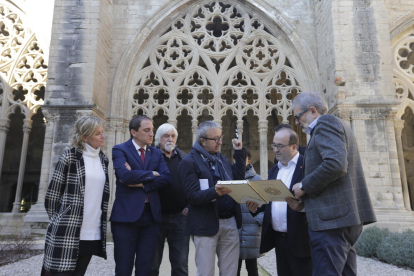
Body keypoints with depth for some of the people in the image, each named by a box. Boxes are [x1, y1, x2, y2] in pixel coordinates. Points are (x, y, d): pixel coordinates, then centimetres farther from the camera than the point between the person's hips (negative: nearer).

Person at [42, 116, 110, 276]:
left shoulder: (103, 159, 10)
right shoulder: (70, 157, -6)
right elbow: (52, 193, -3)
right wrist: (58, 222, 0)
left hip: (93, 234, 5)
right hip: (67, 232, -5)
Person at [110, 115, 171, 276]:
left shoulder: (157, 153, 11)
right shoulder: (120, 150, -2)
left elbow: (166, 179, -3)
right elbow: (125, 175, -20)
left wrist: (142, 183, -14)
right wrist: (151, 174, -8)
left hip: (151, 214, 4)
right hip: (127, 214, -4)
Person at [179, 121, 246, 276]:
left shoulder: (221, 158, 14)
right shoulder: (189, 161, -10)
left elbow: (239, 178, 15)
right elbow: (192, 196, -16)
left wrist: (239, 152, 12)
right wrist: (215, 192, -32)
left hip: (230, 222, 6)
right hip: (207, 224, -6)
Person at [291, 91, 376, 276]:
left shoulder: (325, 123, -8)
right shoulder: (338, 125, 22)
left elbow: (335, 164, -24)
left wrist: (304, 186, -12)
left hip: (332, 217, -11)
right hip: (348, 215, 11)